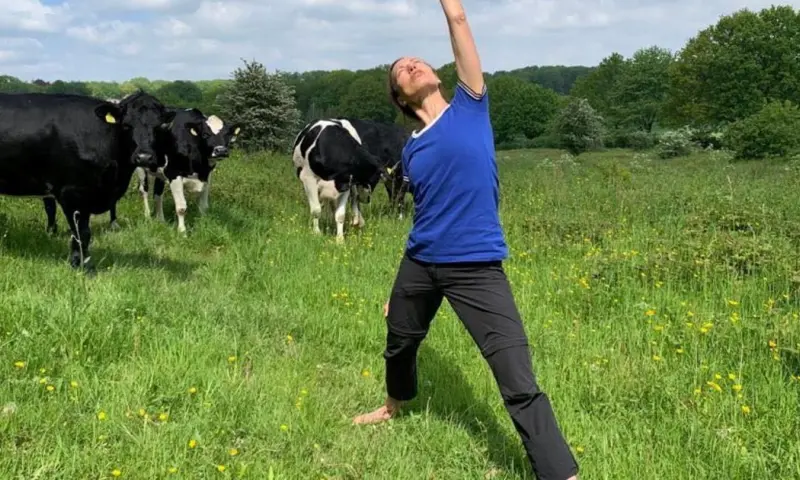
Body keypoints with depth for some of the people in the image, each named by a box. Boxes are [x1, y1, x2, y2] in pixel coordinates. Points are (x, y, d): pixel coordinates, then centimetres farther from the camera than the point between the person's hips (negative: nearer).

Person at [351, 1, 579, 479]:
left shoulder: (470, 107, -1)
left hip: (478, 269, -5)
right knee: (399, 345, 27)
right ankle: (395, 406, 59)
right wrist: (401, 290, 20)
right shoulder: (411, 151, 9)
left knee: (520, 386, -12)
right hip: (420, 264, 5)